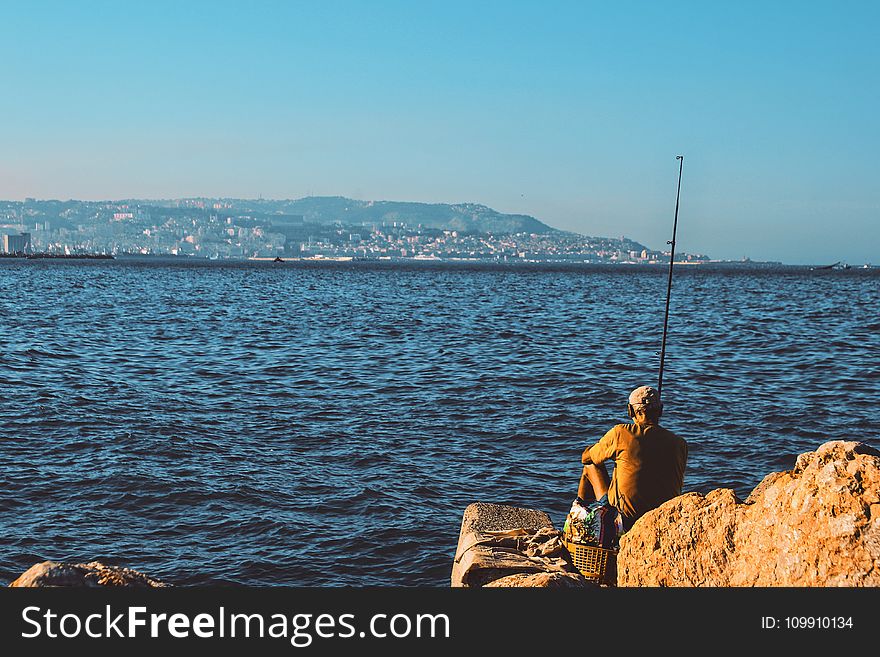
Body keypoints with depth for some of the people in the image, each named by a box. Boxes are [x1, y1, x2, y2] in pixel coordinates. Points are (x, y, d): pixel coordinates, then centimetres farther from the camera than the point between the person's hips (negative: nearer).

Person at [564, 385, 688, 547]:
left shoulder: (621, 433, -8)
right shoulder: (680, 444, -1)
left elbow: (586, 457, 8)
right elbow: (677, 485, 13)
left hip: (627, 516, -3)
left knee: (591, 465, 19)